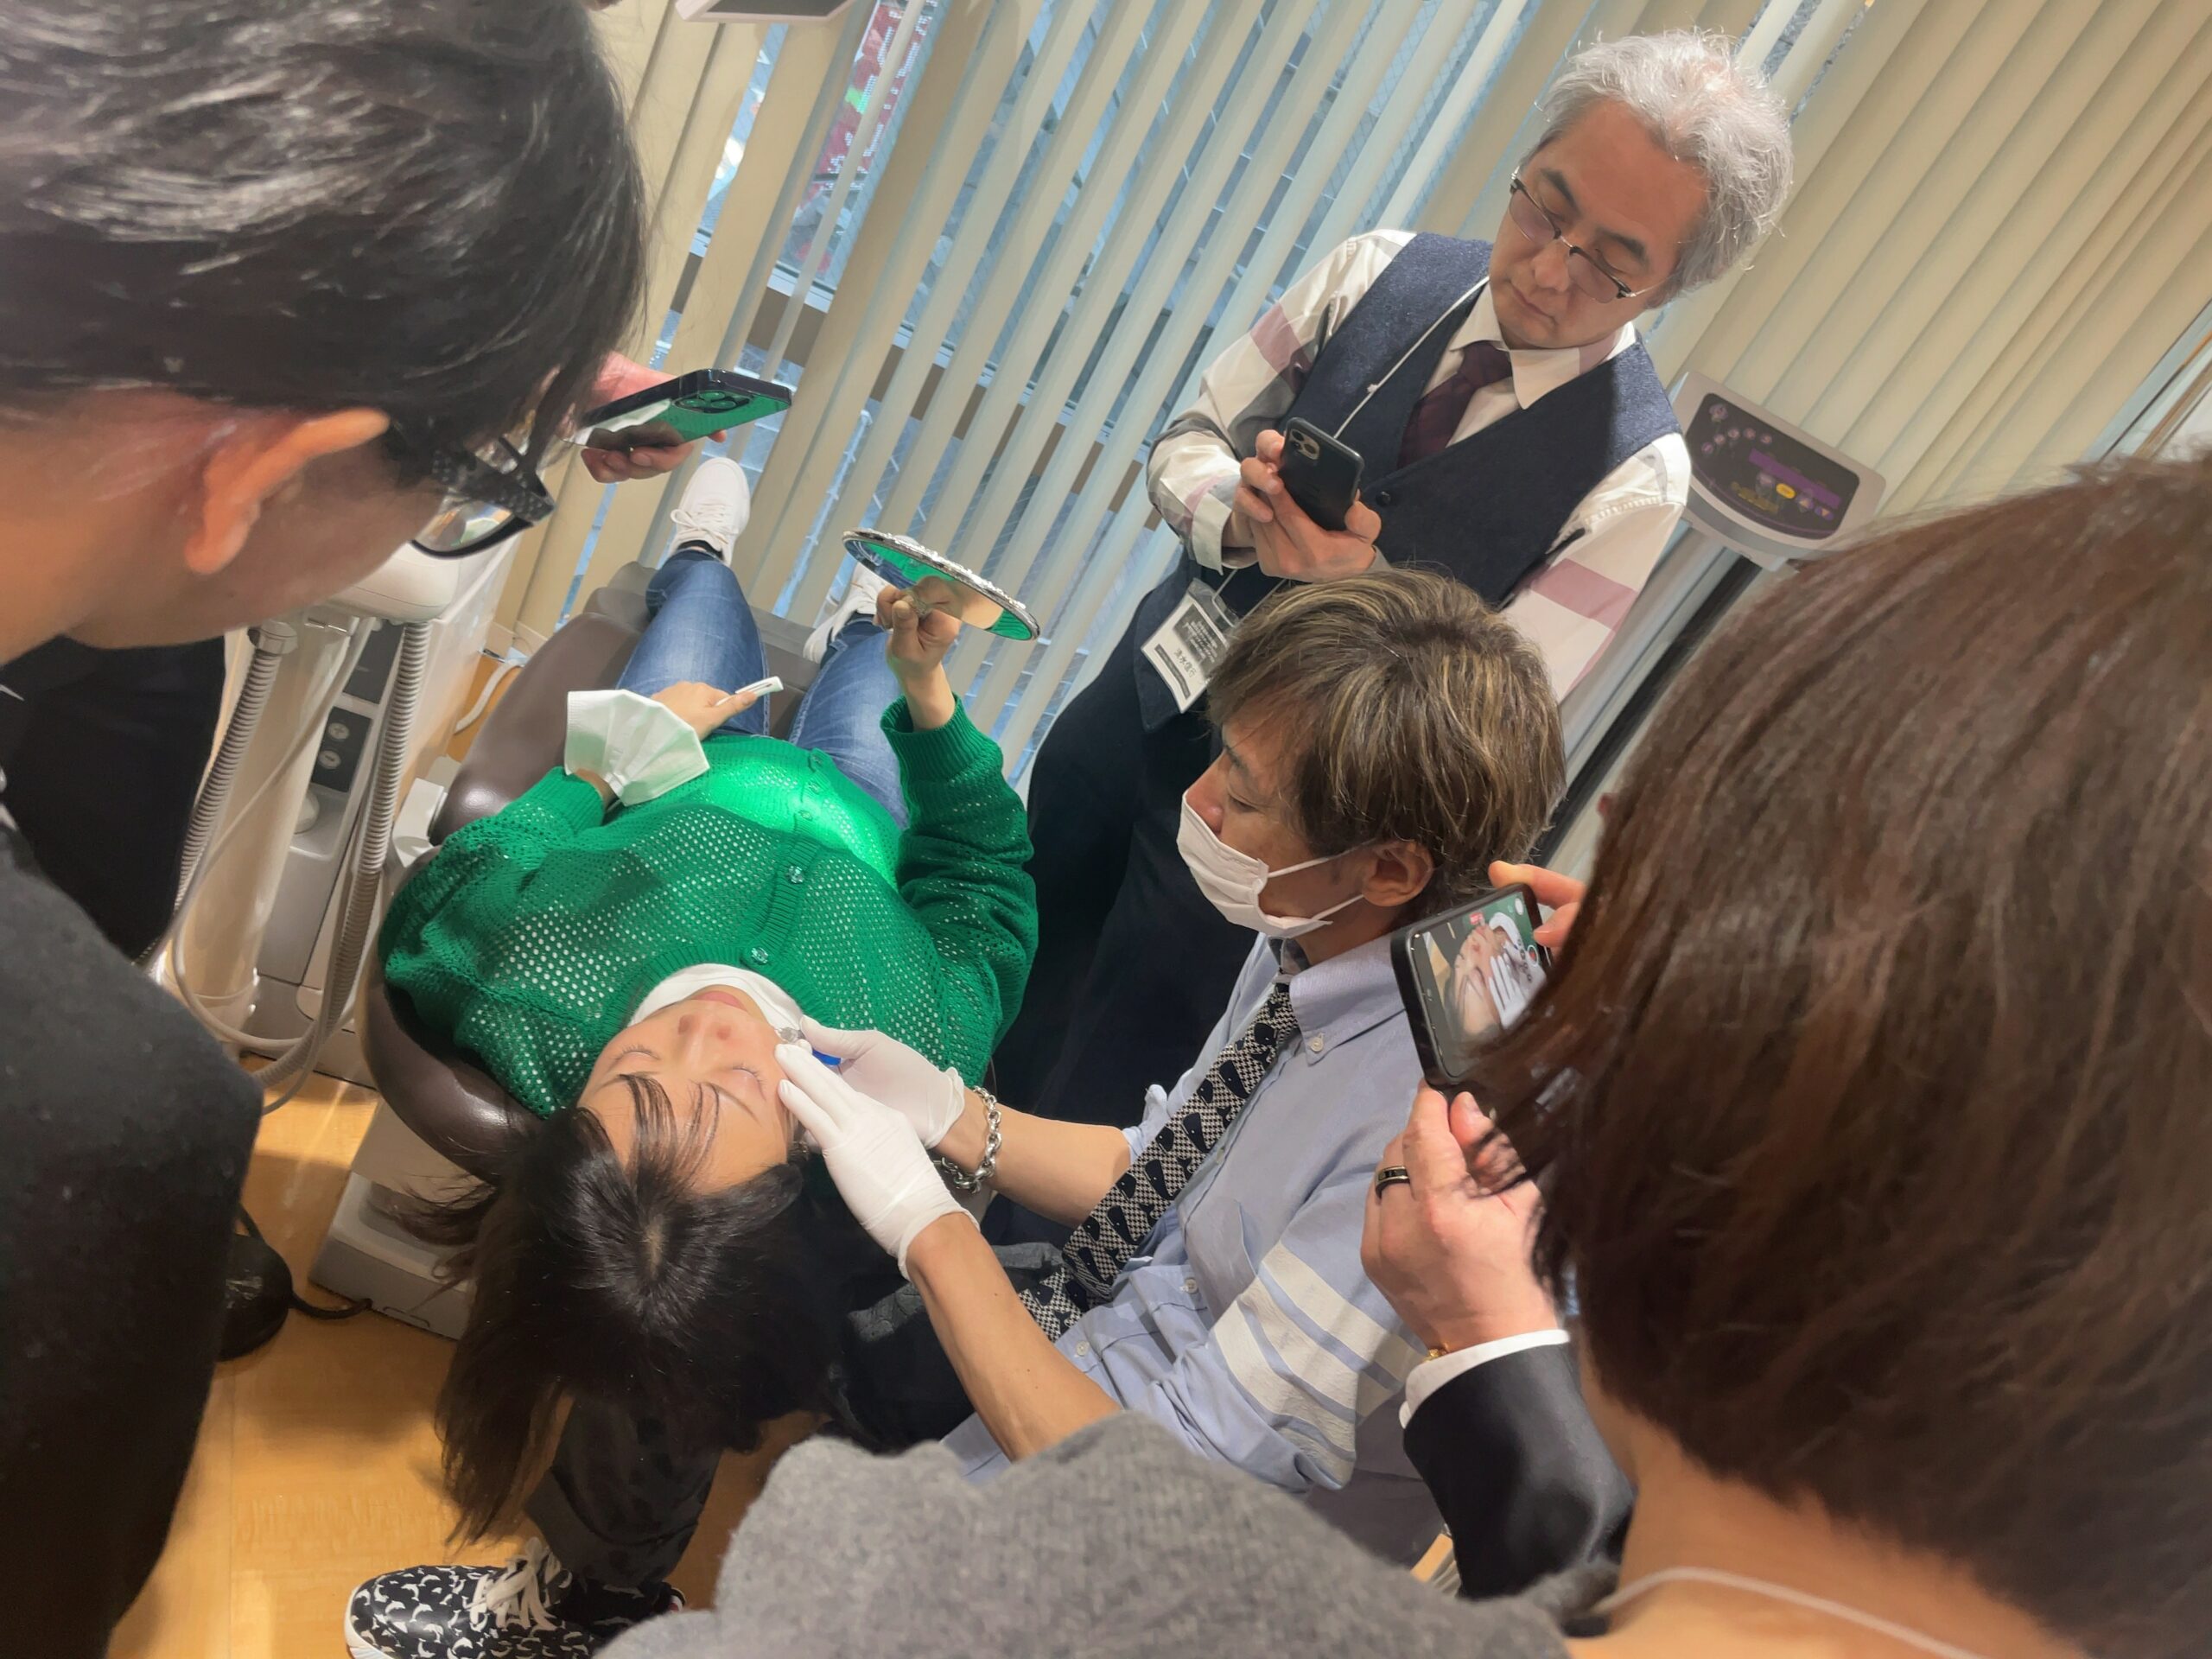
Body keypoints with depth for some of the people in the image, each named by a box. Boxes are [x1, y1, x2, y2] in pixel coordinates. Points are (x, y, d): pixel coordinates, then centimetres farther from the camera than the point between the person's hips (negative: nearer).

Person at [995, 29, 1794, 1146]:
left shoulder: (1635, 473, -19)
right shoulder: (1382, 271, -8)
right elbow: (1186, 442, -2)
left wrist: (1356, 580, -35)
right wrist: (1241, 515, -26)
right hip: (1141, 691, 5)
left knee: (1086, 1094, 8)